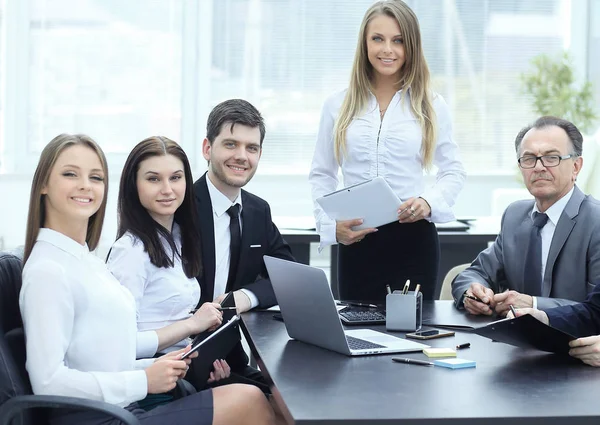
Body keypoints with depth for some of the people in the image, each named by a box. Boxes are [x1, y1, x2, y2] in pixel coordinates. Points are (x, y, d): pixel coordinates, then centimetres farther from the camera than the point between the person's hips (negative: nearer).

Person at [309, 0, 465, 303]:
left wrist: (429, 202, -12)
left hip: (414, 238, -1)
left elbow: (453, 172, 7)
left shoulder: (431, 106, 5)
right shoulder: (338, 106, 7)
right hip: (355, 241, 1)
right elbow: (321, 175, 10)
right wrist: (331, 225, -5)